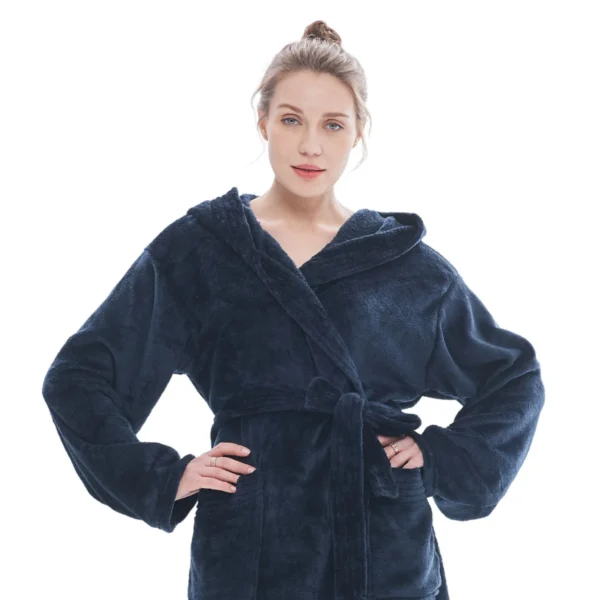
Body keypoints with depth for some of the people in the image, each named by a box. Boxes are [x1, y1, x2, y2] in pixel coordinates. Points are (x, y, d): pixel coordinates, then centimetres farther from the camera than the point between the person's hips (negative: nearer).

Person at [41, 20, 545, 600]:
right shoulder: (193, 249, 1)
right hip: (250, 551, -1)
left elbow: (516, 378, 14)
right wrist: (163, 477, -6)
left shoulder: (406, 260, 5)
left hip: (389, 552, 1)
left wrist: (443, 456, 1)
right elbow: (76, 378, 3)